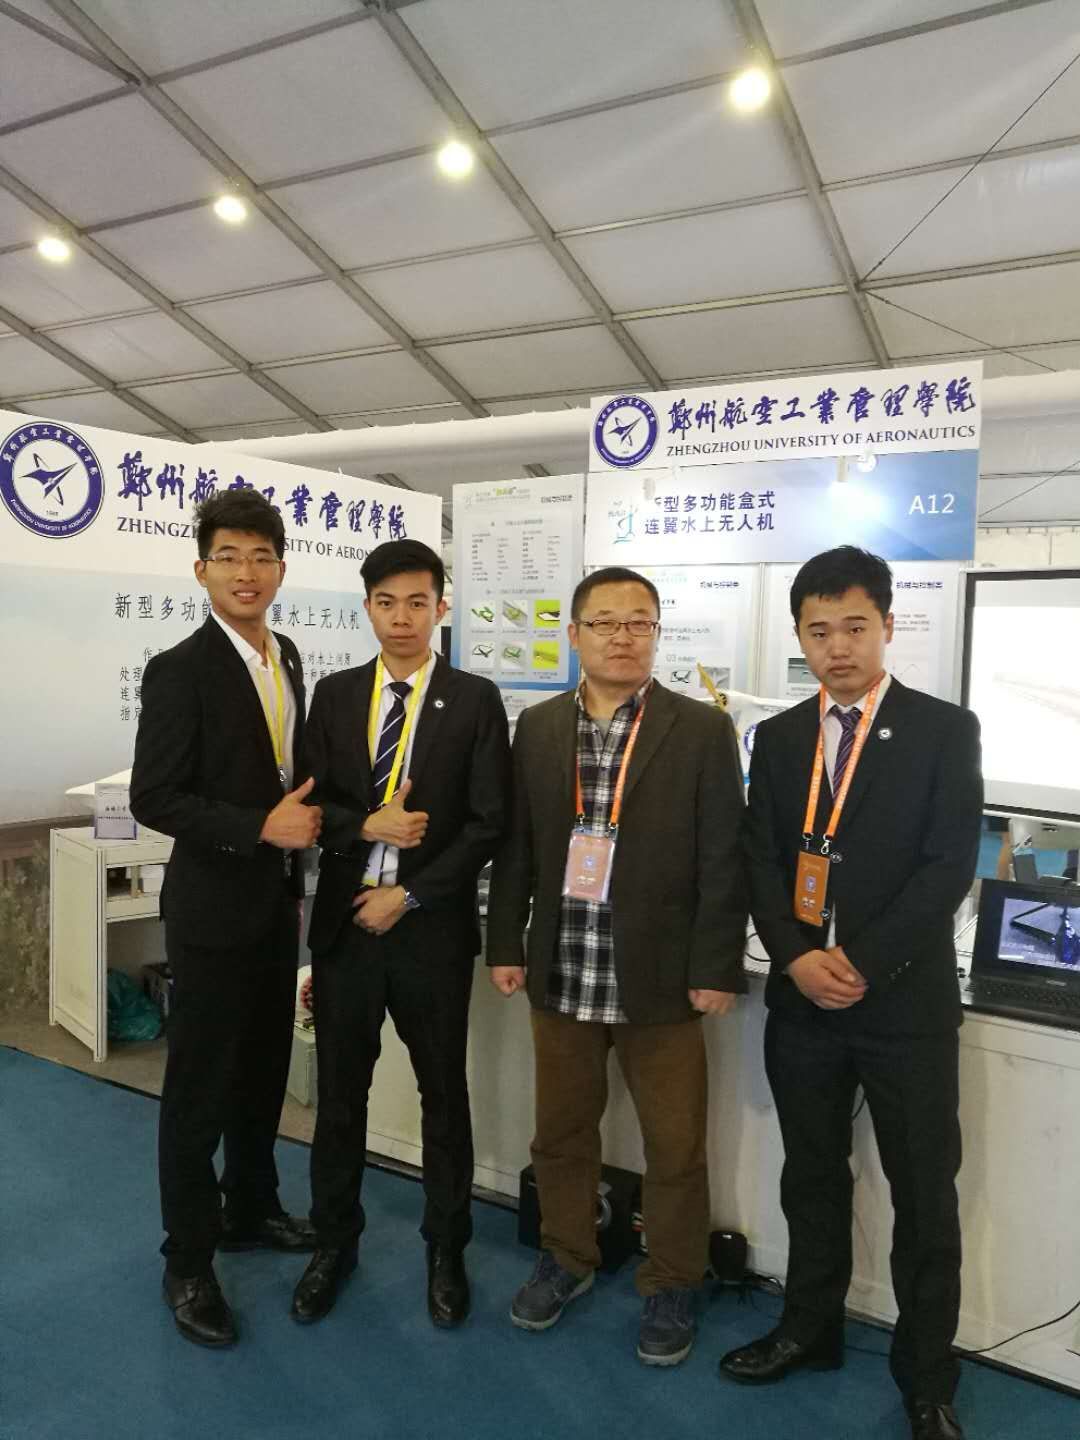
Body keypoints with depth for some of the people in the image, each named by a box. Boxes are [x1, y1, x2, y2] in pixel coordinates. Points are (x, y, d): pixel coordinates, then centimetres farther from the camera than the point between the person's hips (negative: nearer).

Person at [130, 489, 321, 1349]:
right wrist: (262, 828, -23)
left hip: (277, 901, 7)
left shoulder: (287, 657, 7)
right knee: (199, 1089, 6)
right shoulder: (179, 671, -15)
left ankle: (251, 1211, 39)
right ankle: (189, 1261, 23)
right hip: (213, 907, -7)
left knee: (263, 1073, 19)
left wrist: (300, 821, 12)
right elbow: (153, 799, -18)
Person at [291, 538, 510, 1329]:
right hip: (344, 919, 3)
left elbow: (487, 823, -7)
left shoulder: (475, 699, -4)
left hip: (433, 925, -2)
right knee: (339, 1089, 14)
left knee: (443, 1092, 12)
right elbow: (309, 802, 4)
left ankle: (446, 1248, 32)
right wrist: (366, 825, -15)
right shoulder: (334, 694, 5)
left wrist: (408, 895, -11)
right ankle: (335, 1242, 35)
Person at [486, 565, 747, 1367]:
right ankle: (567, 1259, 40)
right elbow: (515, 846, 8)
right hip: (560, 976, 3)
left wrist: (716, 969, -9)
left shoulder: (703, 731, -5)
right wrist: (505, 945, 5)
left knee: (676, 1146, 10)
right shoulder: (538, 728, 5)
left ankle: (671, 1287, 32)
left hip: (660, 978, -2)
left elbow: (724, 861, -6)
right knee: (561, 1132, 17)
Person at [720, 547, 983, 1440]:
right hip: (801, 999, 3)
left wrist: (863, 963, -16)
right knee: (812, 1177, 17)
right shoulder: (778, 738, 7)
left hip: (907, 1002, -3)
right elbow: (761, 863, 3)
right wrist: (798, 958, -12)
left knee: (925, 1194, 9)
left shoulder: (945, 730, -4)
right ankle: (811, 1328, 37)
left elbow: (950, 866, -11)